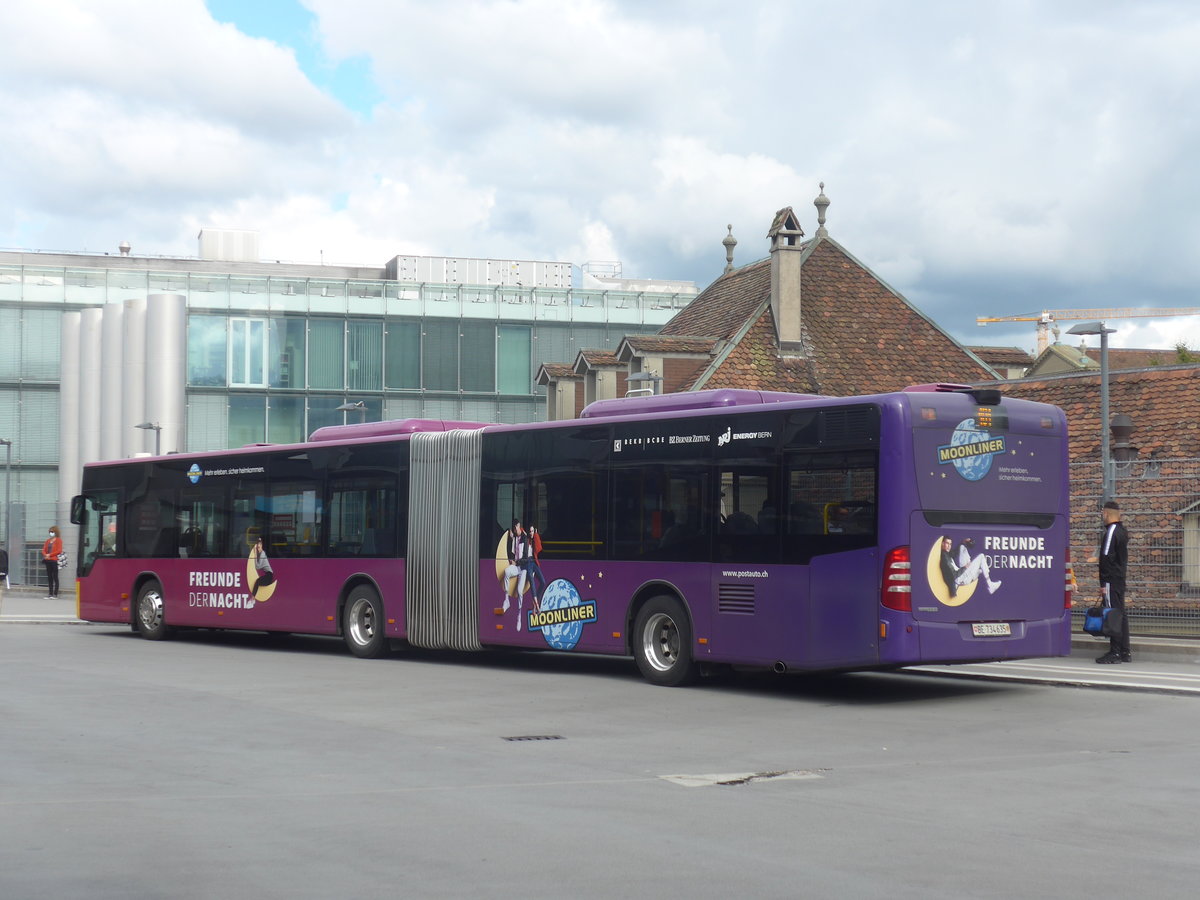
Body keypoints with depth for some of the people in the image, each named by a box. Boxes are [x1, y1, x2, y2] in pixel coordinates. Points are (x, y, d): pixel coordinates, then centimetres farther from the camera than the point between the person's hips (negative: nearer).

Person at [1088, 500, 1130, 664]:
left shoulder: (1110, 531, -14)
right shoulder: (1122, 531, 14)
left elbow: (1107, 558, -17)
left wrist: (1103, 583, -16)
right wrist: (1097, 558, 38)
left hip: (1111, 581, -9)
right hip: (1121, 579, 9)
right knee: (1121, 614, 12)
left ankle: (1115, 652, -8)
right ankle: (1125, 652, 15)